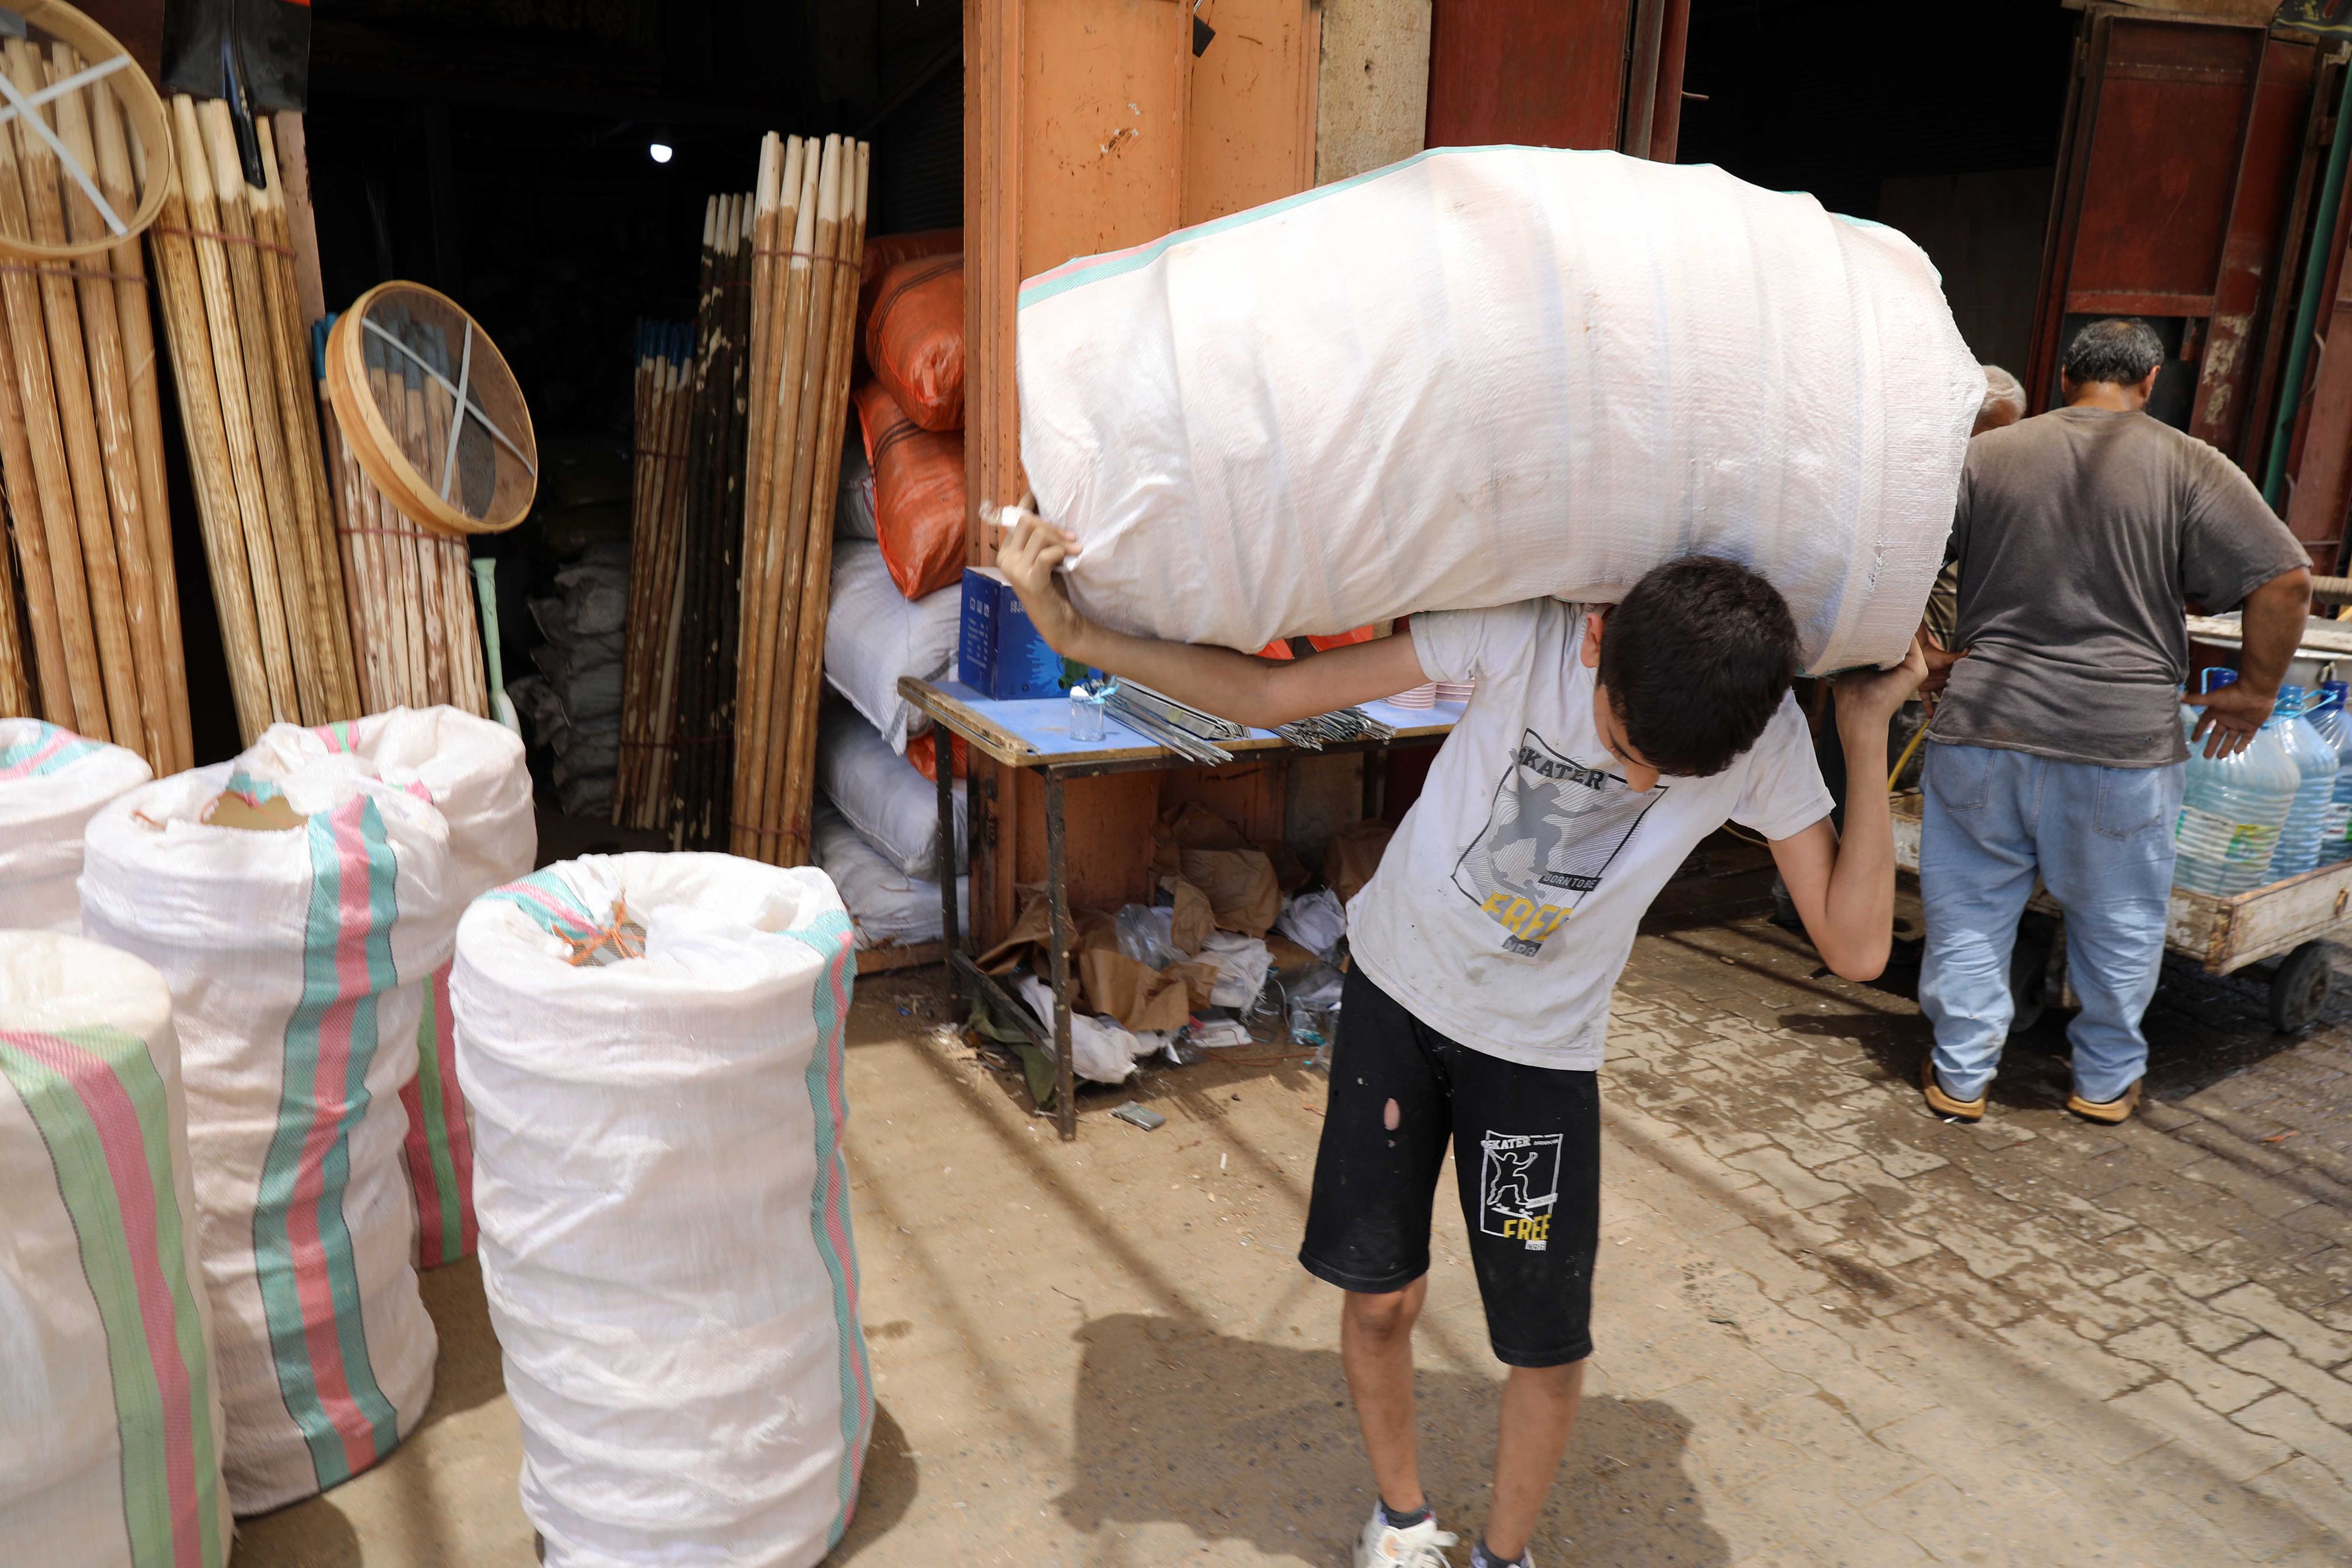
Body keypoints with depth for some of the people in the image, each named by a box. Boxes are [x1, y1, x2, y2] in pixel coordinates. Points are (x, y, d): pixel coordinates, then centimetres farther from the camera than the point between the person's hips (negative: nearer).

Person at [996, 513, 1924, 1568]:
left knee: (1548, 1346, 5)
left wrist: (1868, 735, -23)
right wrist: (1075, 633, -28)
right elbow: (1271, 696, -21)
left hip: (1542, 1047, 1)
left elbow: (1855, 946, -17)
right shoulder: (1528, 633, -24)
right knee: (1378, 1297, 10)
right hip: (1398, 990, 0)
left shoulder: (1767, 736, -18)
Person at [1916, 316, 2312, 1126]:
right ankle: (2106, 1080, 30)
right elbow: (2286, 580, -6)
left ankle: (1960, 1075, 19)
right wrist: (2254, 690, 5)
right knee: (2119, 922, 16)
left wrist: (1923, 656, 12)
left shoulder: (1986, 454, 4)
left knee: (1969, 908, 12)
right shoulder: (2192, 467, -1)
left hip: (1984, 725, 1)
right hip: (2124, 740, -1)